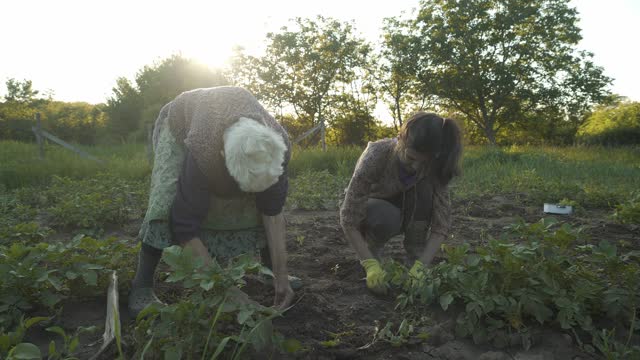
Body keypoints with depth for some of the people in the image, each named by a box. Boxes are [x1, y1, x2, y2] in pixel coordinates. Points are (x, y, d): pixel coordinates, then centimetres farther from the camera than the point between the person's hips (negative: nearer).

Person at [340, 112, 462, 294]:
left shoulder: (432, 165, -26)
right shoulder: (376, 156, -35)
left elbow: (441, 222, -26)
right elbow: (348, 219, -34)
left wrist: (421, 264, -37)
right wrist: (371, 265, -41)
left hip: (402, 210, 3)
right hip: (365, 207, -3)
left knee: (424, 189, -29)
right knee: (386, 217, -37)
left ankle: (416, 252, -12)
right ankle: (371, 246, -6)